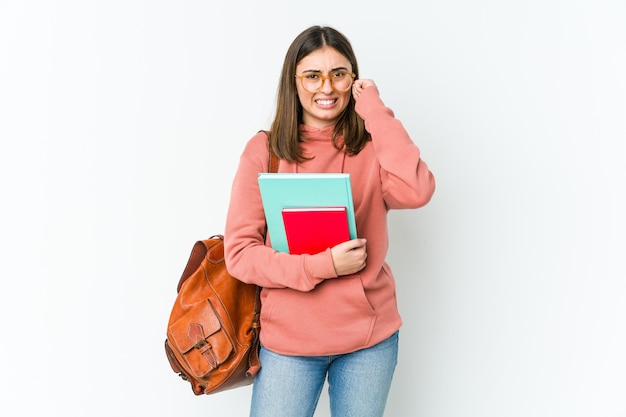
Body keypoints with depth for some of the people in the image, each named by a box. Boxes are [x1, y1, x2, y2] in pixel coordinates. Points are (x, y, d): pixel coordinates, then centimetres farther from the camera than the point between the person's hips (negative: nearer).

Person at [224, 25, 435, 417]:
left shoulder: (371, 146, -3)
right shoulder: (264, 151, -5)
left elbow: (415, 192, -24)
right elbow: (239, 252, -8)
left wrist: (375, 111, -16)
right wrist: (322, 265, -20)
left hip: (369, 335, 1)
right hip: (288, 339, -1)